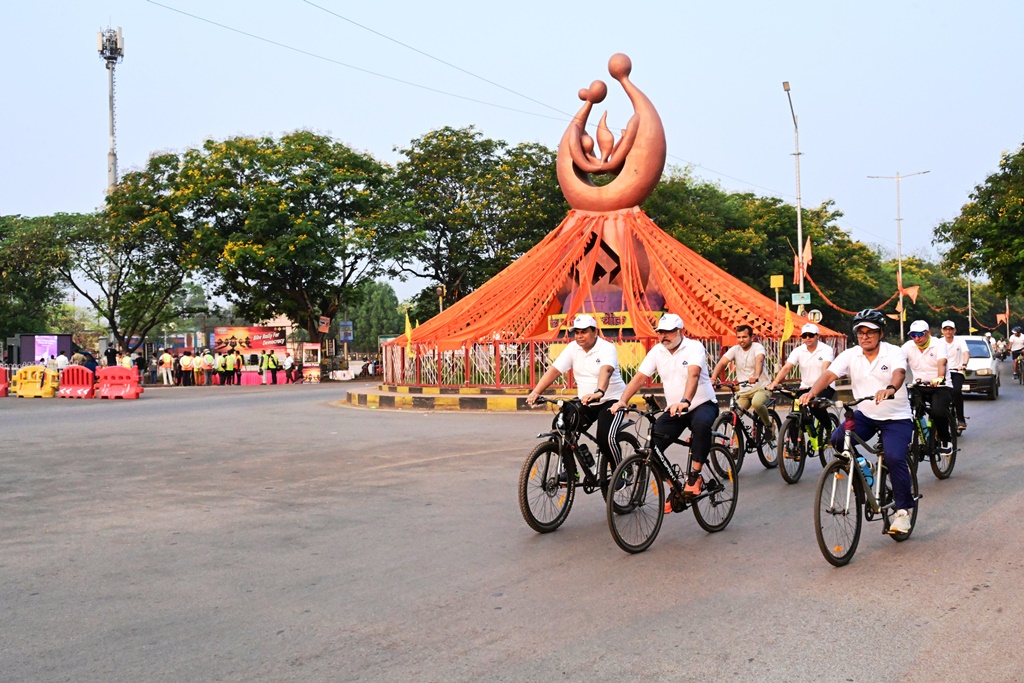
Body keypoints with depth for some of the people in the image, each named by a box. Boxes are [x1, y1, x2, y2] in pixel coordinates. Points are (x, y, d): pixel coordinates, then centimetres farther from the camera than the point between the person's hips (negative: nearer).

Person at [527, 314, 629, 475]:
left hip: (611, 400, -5)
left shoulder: (607, 348, -16)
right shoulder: (572, 348, 0)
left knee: (606, 437, -24)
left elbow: (606, 370, -36)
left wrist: (599, 393, -55)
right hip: (585, 402, 6)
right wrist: (536, 392, -21)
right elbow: (554, 370, -7)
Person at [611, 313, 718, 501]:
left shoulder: (694, 347, -14)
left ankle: (694, 477, -24)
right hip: (673, 409, 5)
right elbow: (639, 377, -4)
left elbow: (693, 375, -32)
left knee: (701, 424, -39)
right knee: (651, 446, -12)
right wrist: (622, 401, -20)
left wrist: (685, 401, -49)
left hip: (703, 404, -5)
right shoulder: (657, 351, 1)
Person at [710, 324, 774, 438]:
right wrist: (713, 378, -32)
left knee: (756, 403, -36)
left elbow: (759, 361, -31)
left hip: (761, 387, -5)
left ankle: (769, 425, -7)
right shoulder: (735, 349, 2)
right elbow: (722, 363, -12)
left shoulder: (757, 347, -10)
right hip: (743, 391, 5)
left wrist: (756, 376, -53)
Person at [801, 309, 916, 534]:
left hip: (897, 417, -3)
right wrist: (812, 392, -37)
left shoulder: (893, 352, -12)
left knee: (894, 457, -22)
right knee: (837, 439, -21)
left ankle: (904, 509, -1)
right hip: (865, 415, 4)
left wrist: (890, 389, -56)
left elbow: (899, 373, -32)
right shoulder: (850, 355, -3)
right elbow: (829, 374, -16)